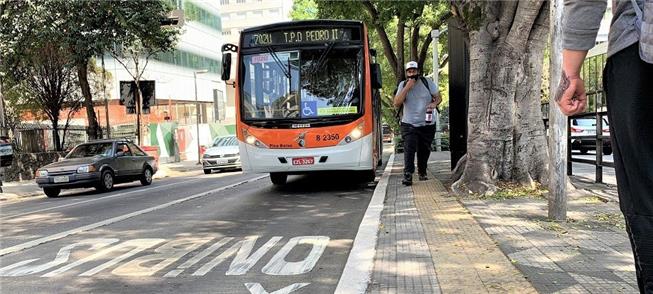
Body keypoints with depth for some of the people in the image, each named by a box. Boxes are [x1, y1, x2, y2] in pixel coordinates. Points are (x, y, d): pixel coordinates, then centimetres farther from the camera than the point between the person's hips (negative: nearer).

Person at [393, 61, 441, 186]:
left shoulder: (427, 82, 2)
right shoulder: (403, 85, 1)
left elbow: (438, 97, 6)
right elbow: (396, 103, -10)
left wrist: (434, 103, -18)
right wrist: (407, 87, -18)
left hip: (427, 124, 1)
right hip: (409, 124, -1)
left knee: (424, 150, 10)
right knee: (409, 149, -15)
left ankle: (422, 173, 28)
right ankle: (408, 176, -16)